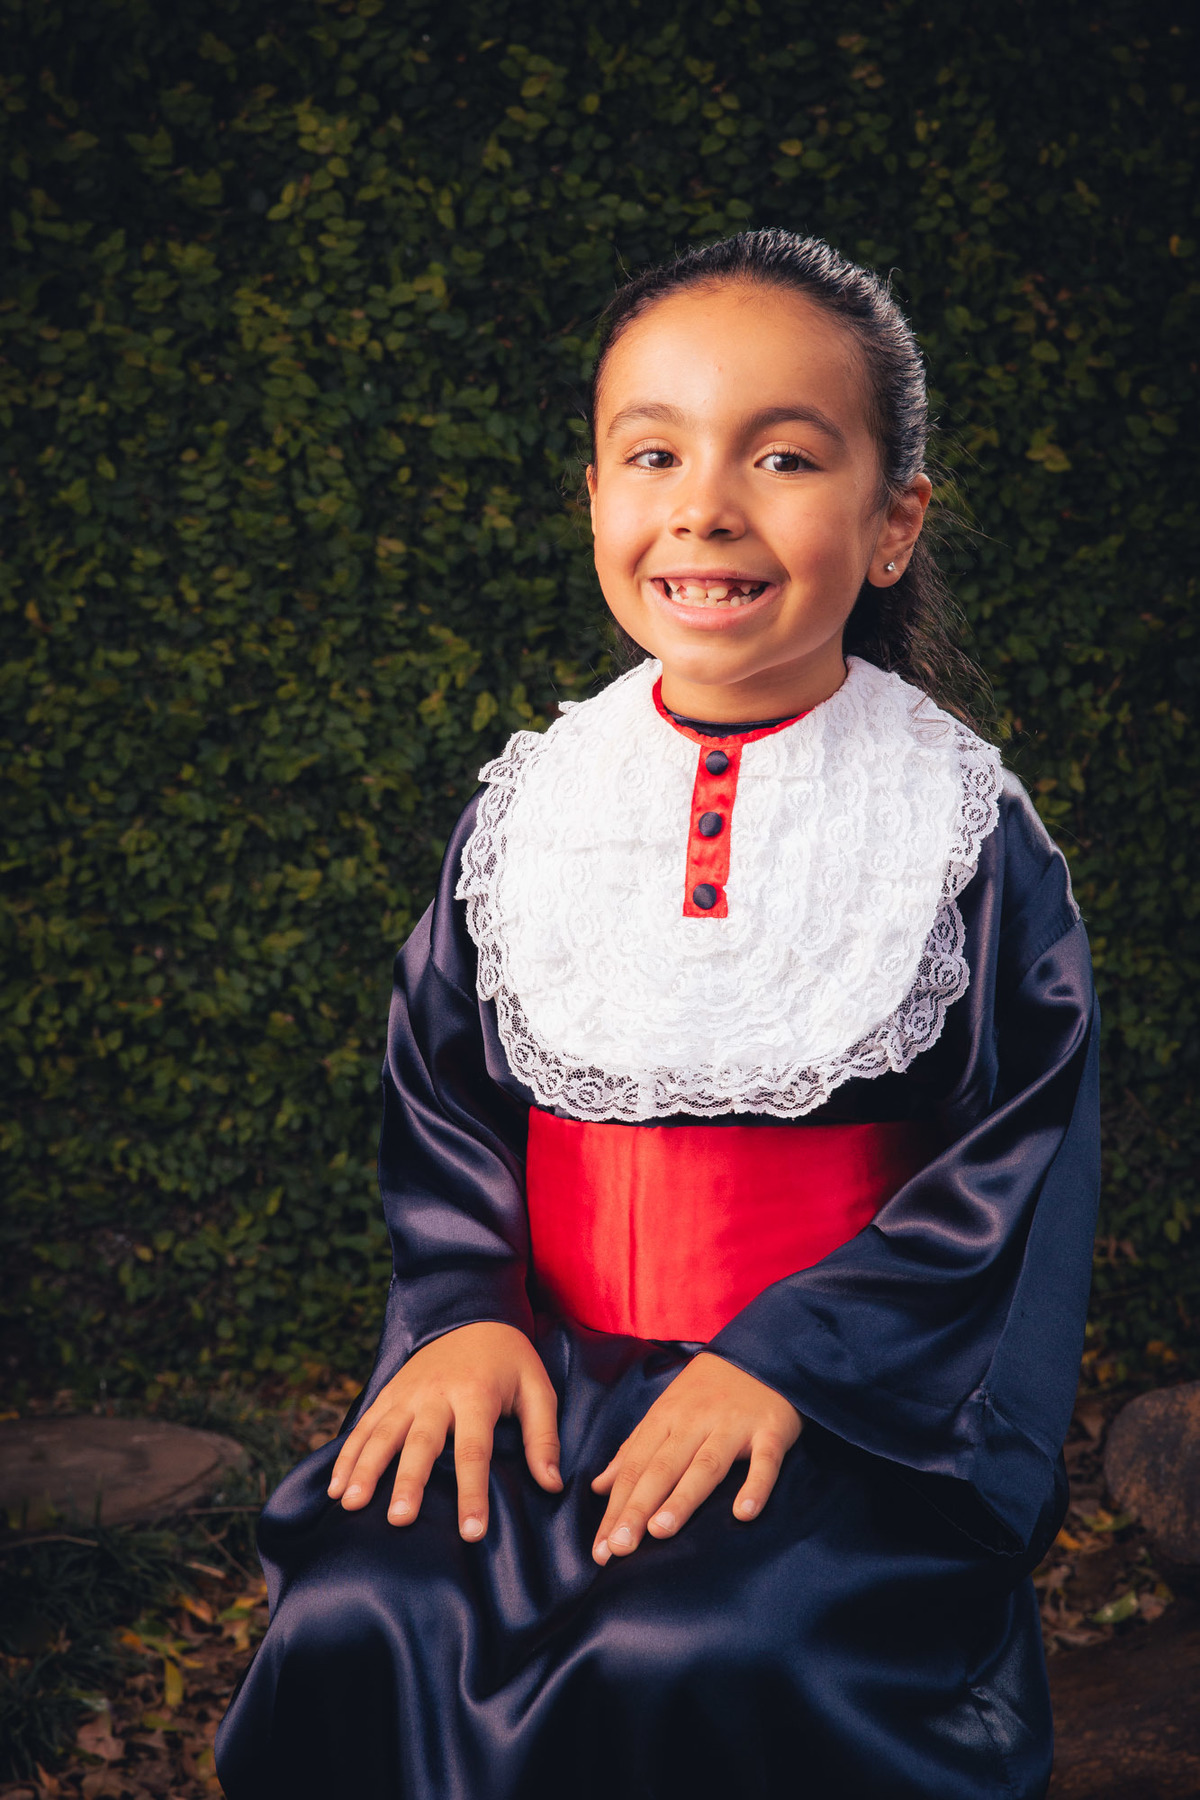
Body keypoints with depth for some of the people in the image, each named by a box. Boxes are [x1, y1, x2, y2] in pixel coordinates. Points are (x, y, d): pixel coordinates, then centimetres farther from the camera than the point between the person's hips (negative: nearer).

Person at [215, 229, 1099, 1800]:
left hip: (847, 1389, -2)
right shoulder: (530, 806, 6)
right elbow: (440, 1085, 11)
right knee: (356, 1618, -22)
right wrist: (466, 1309, -7)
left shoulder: (959, 826, -3)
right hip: (551, 1363, 3)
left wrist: (785, 1359, -15)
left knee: (701, 1658, -30)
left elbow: (1018, 1154, -5)